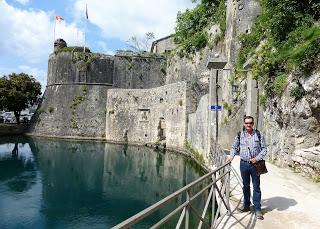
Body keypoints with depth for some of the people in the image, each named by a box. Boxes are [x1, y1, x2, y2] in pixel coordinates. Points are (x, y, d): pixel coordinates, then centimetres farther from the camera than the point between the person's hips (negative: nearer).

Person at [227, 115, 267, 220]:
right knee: (245, 186, 15)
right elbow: (234, 147, 13)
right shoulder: (240, 135, 2)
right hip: (244, 164, 2)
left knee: (256, 187, 4)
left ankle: (257, 209, 14)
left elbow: (264, 149, 0)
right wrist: (231, 156, -4)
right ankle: (246, 205, 29)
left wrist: (257, 158, -12)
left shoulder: (259, 135, -2)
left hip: (255, 164, -2)